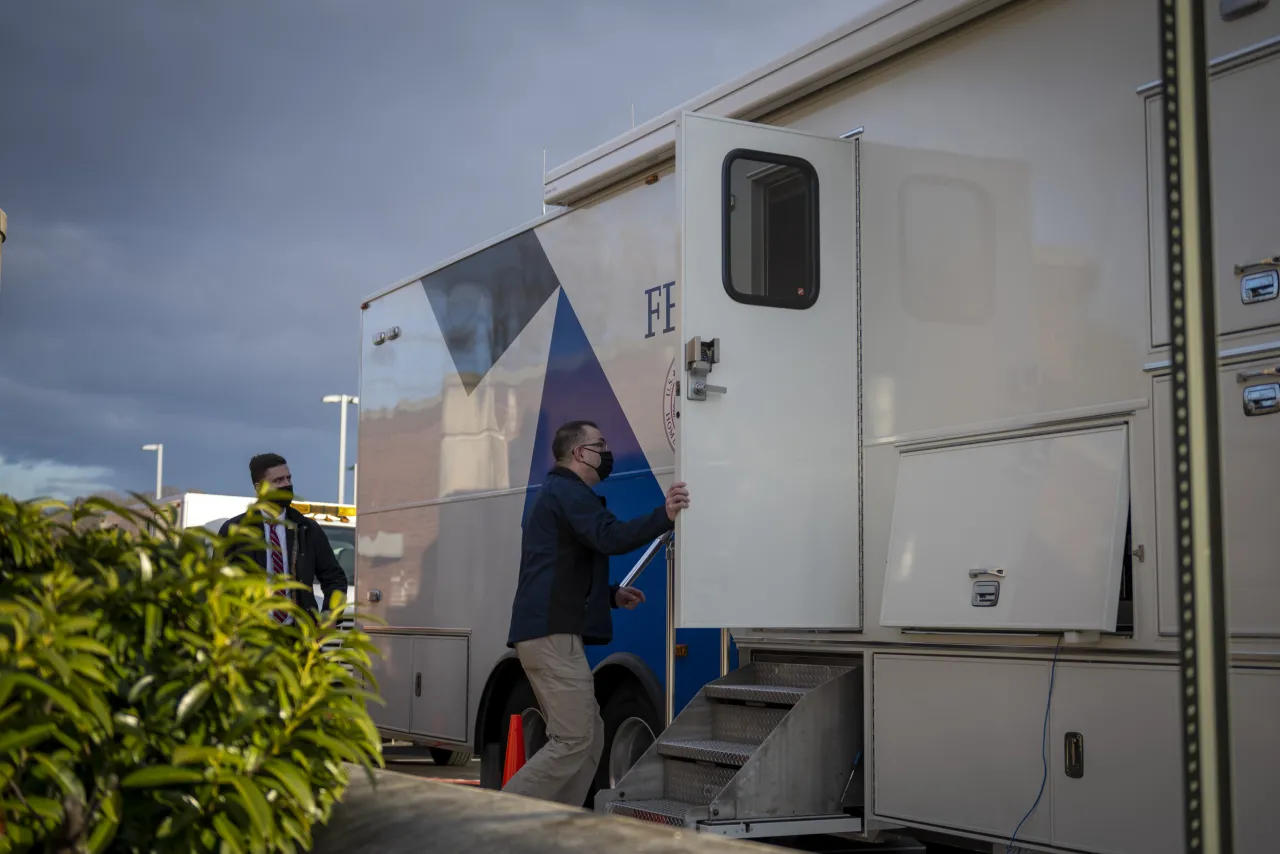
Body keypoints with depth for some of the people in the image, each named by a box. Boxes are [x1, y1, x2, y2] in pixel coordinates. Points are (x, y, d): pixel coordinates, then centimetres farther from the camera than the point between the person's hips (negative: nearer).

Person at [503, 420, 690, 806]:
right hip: (553, 633, -11)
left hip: (546, 633, 11)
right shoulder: (570, 492, -5)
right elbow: (610, 537, -25)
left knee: (589, 737, 12)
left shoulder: (556, 494, 28)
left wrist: (612, 595, 22)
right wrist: (664, 517, -34)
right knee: (574, 740, -11)